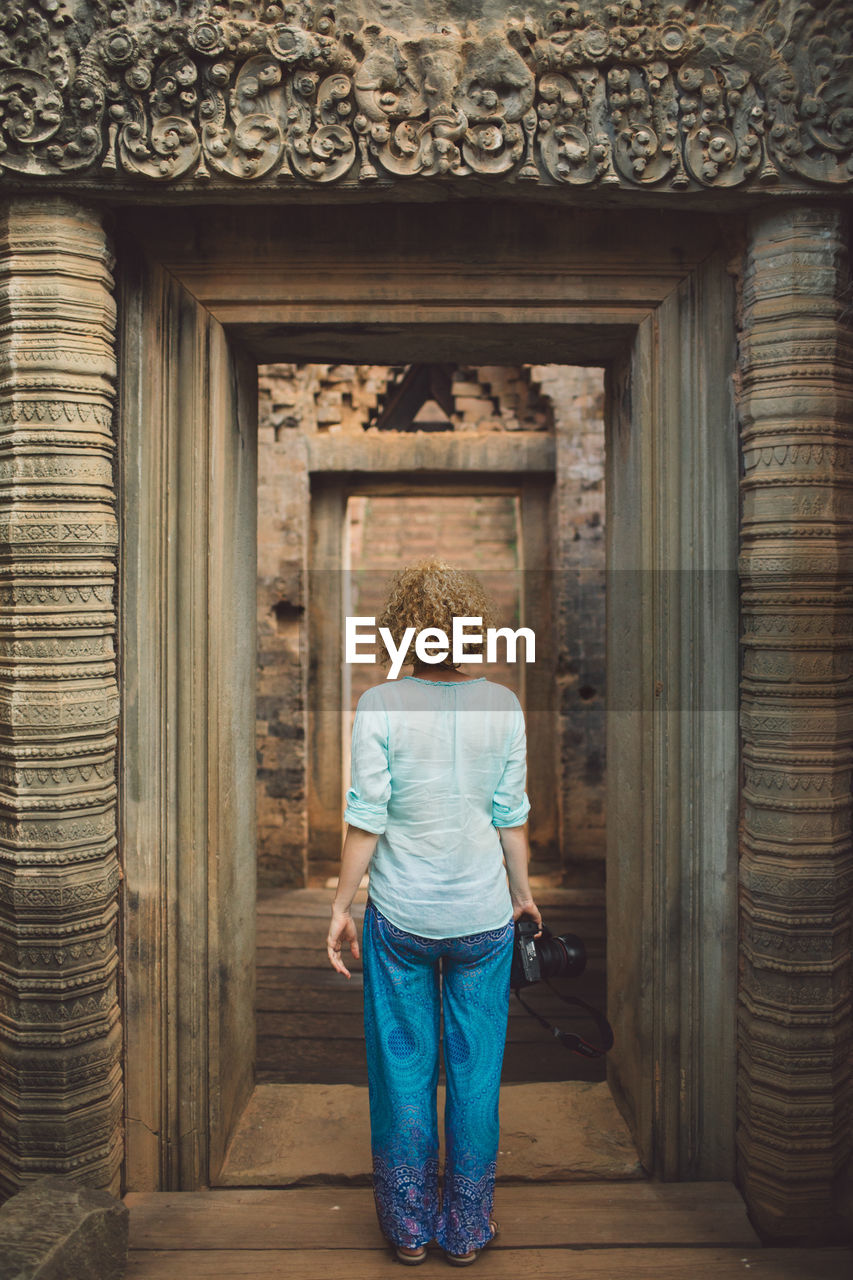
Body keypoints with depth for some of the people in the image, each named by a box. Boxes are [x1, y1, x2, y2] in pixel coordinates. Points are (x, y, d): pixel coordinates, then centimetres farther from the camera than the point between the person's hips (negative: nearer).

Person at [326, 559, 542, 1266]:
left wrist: (341, 907, 1)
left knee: (403, 1067, 15)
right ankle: (468, 1228, 31)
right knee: (475, 1068, 15)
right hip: (483, 915, 1)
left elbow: (366, 822, -11)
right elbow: (511, 819, -1)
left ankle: (409, 1228, 31)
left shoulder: (379, 705, -12)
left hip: (400, 917, -1)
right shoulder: (503, 705, -7)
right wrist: (522, 892, 14)